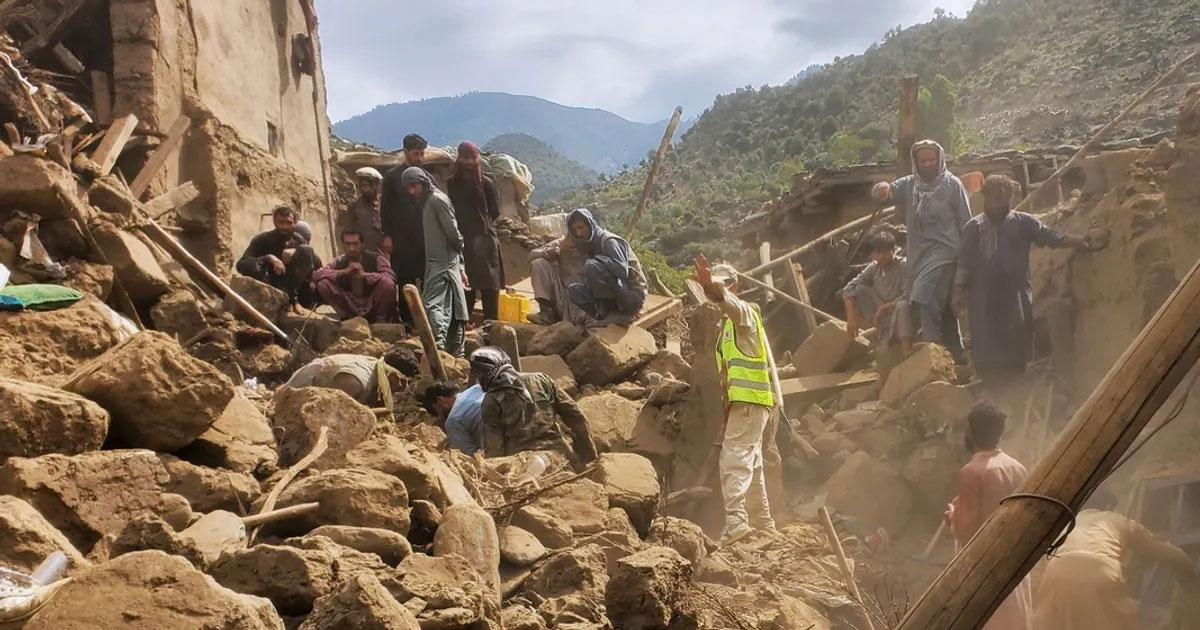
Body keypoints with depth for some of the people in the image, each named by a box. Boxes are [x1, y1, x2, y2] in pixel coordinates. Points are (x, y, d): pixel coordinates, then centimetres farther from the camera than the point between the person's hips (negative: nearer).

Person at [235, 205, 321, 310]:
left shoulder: (299, 240, 2)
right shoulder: (262, 240, -7)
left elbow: (318, 264, -8)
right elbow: (240, 265, -19)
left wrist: (295, 253, -24)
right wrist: (268, 258, -32)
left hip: (293, 285, 2)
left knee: (305, 250, -20)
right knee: (250, 265, -31)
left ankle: (290, 296, -20)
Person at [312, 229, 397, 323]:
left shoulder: (376, 258, -7)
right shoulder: (338, 262, 2)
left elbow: (391, 277, -24)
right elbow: (316, 275, -12)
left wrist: (364, 275, -31)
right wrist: (343, 272, -21)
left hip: (373, 306, -2)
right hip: (351, 307, 2)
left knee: (387, 283, -30)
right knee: (323, 284, -16)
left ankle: (381, 320, -8)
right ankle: (345, 318, -3)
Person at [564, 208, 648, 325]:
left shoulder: (609, 241, -13)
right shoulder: (591, 245, 13)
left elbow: (622, 272, -28)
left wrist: (598, 259, -19)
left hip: (633, 296, -8)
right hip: (613, 296, 8)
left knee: (591, 265, -25)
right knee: (573, 291, -4)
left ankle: (613, 314, -14)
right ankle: (614, 316, -9)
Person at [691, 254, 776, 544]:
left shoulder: (744, 312, -6)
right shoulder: (729, 322, 24)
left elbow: (729, 301, -30)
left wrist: (713, 286, -49)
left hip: (749, 399, -10)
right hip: (742, 401, 10)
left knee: (734, 459, -20)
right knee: (751, 465, 15)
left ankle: (736, 522, -28)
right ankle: (765, 526, 23)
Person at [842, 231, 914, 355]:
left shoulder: (904, 266, -17)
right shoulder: (873, 268, -2)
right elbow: (849, 288, -7)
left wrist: (884, 308, -26)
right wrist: (851, 317, -20)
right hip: (882, 316, 6)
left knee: (902, 305, -40)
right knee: (858, 289, -9)